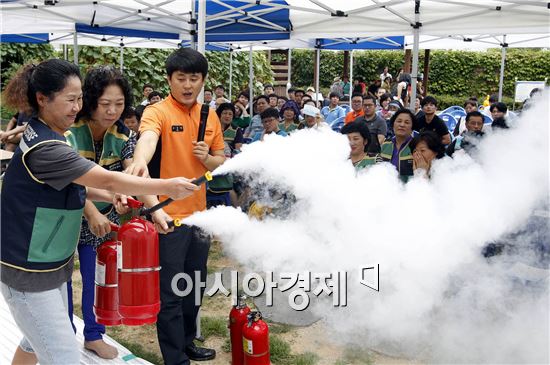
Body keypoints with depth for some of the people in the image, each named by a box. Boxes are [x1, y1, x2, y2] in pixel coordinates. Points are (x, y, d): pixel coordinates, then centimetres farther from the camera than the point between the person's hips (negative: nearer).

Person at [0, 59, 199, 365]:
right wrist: (167, 187, -19)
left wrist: (109, 197, -2)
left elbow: (67, 187, 13)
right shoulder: (44, 147, -25)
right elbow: (108, 180, -24)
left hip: (50, 263, 10)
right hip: (30, 273, -10)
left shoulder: (45, 135, 6)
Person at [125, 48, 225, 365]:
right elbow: (147, 140, -34)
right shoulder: (157, 112, -11)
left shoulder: (211, 117, 8)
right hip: (168, 216, -6)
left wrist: (207, 157, -9)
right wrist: (140, 162, -56)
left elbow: (221, 163, 14)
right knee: (170, 292, 3)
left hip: (199, 214, 7)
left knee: (195, 287, 20)